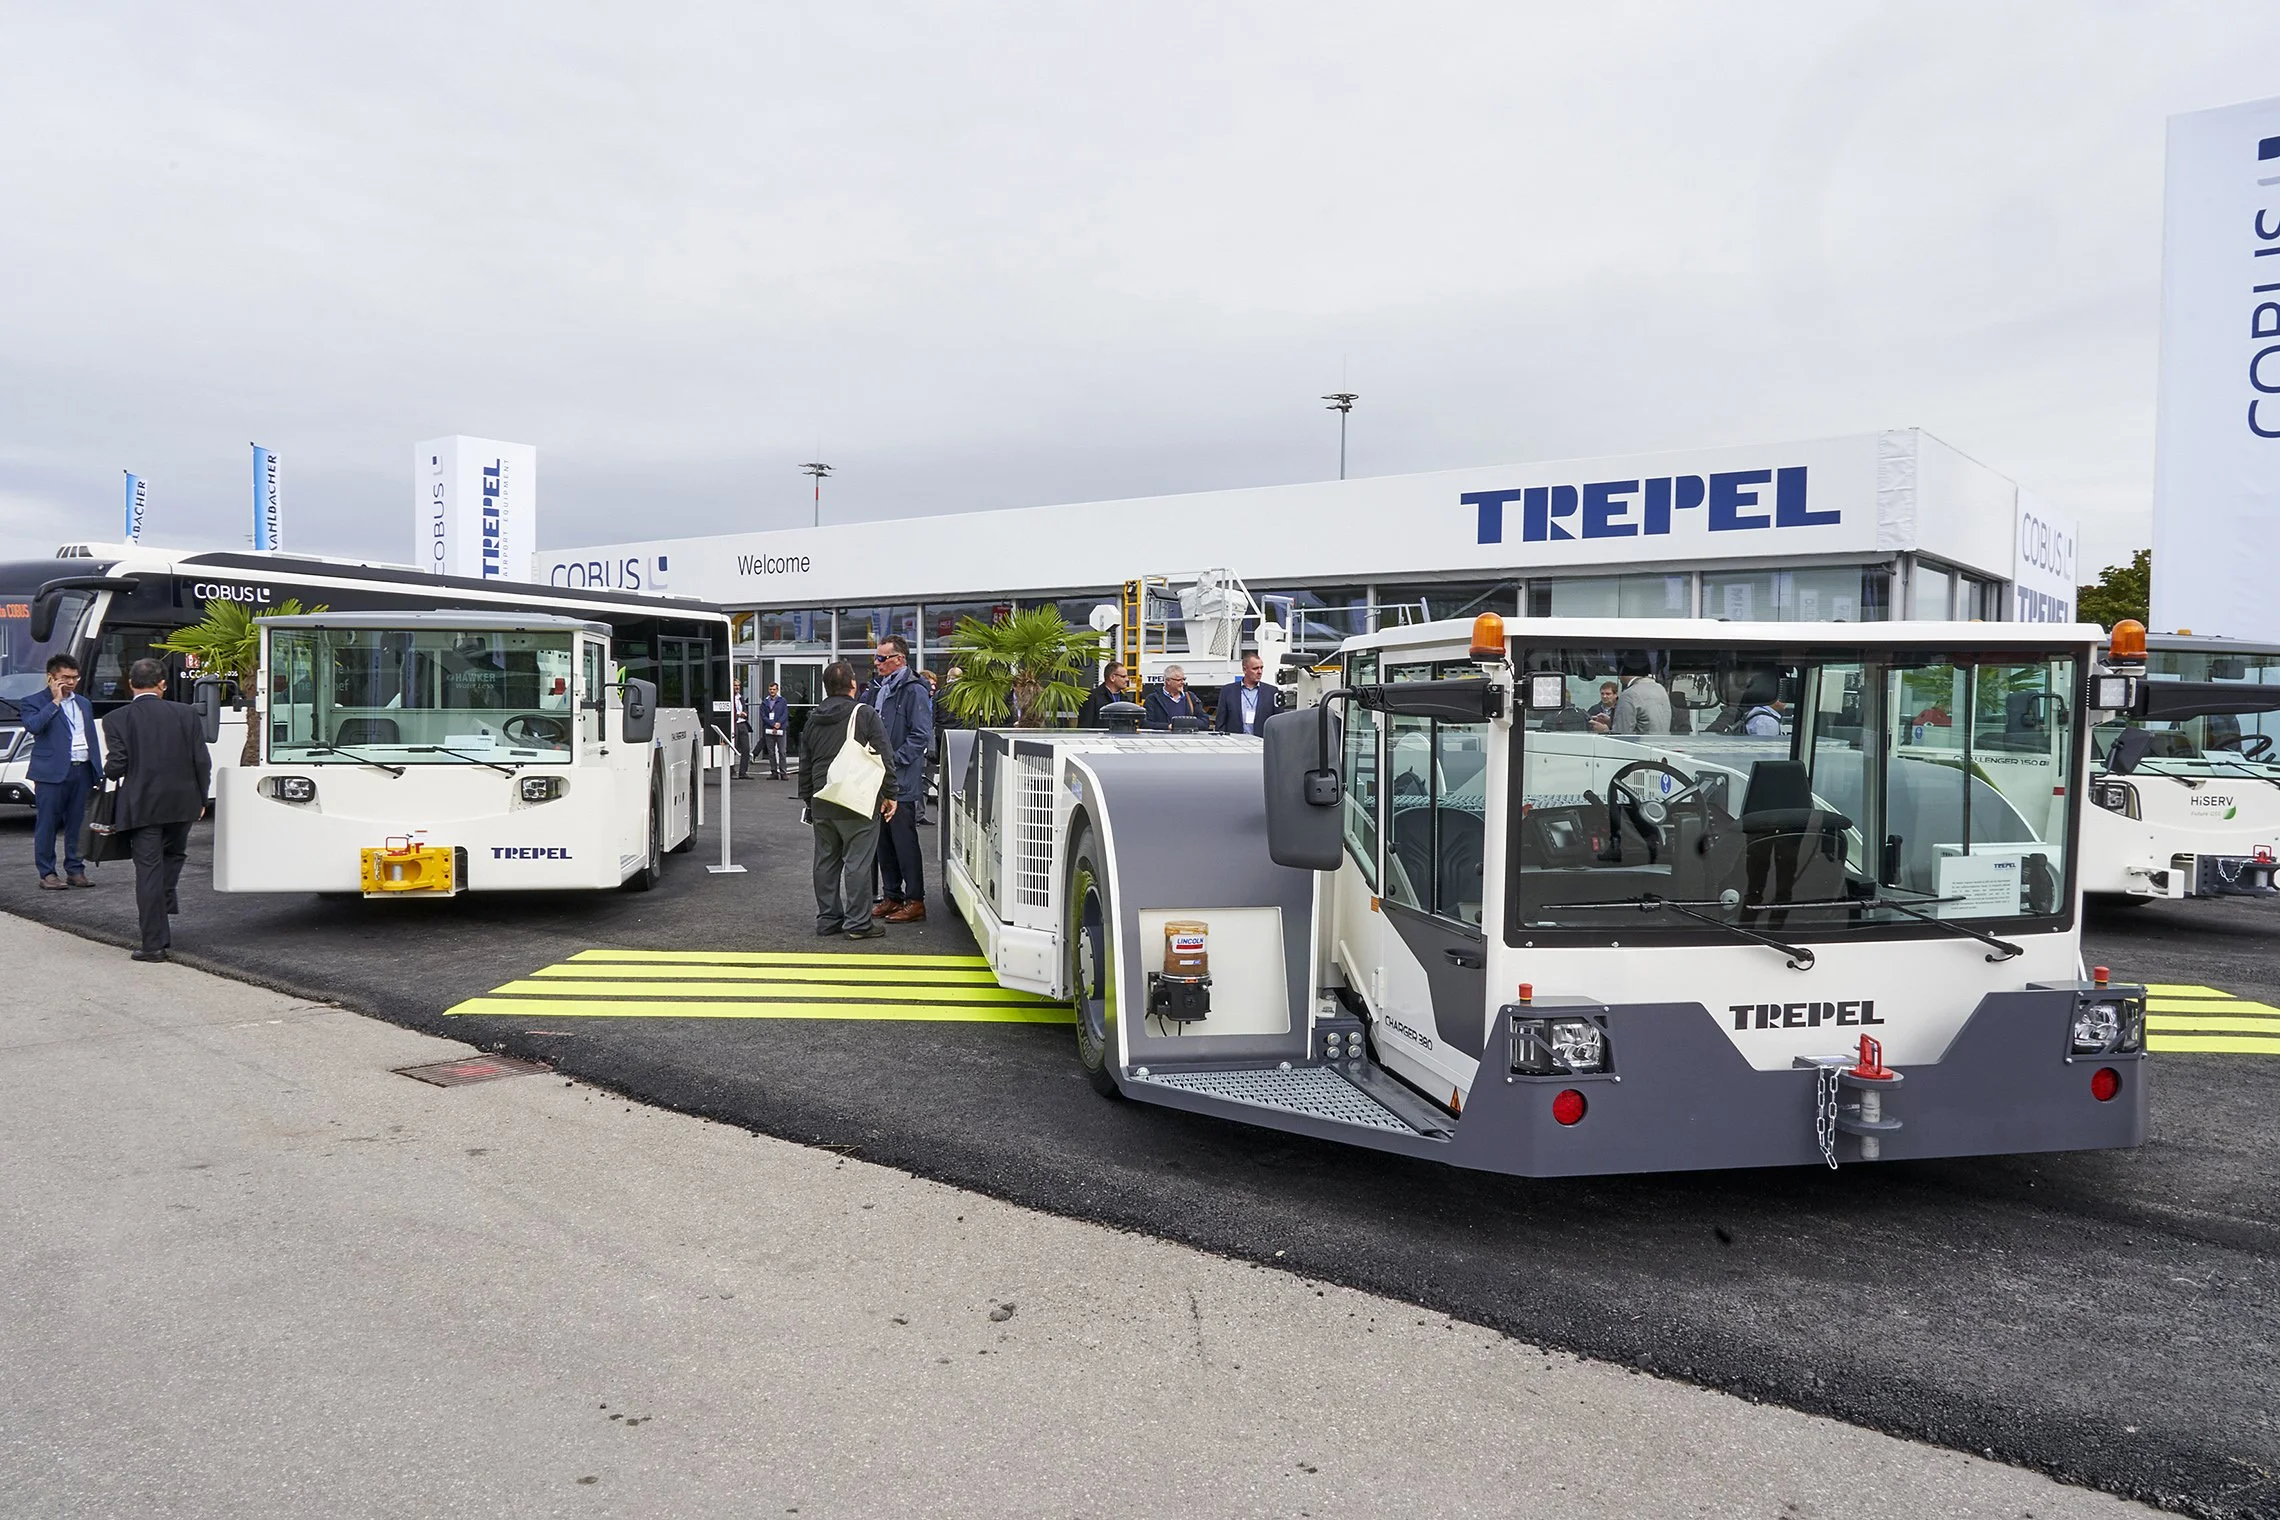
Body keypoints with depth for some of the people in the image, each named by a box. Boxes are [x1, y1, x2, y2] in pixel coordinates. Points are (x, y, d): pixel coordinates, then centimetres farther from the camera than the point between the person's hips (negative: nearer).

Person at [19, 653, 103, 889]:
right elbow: (33, 726, -20)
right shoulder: (33, 702, 0)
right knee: (47, 824, 0)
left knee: (77, 824, 9)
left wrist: (98, 772, 12)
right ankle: (47, 873, 6)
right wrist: (55, 701, -14)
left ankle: (75, 870, 16)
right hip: (52, 773, -5)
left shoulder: (84, 704, 18)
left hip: (82, 772, 5)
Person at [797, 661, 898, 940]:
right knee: (857, 861, -3)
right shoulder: (865, 715, -7)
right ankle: (858, 923, -1)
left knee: (825, 861, 12)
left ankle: (827, 919, 18)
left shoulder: (813, 719, 11)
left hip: (821, 802, 6)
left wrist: (808, 799, 24)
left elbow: (805, 765, 17)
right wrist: (889, 794, -3)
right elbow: (882, 759, -10)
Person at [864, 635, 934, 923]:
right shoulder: (876, 689, 15)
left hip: (901, 780, -8)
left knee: (904, 840, -5)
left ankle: (915, 901, 2)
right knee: (883, 840, 13)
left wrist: (893, 761, -17)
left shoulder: (913, 691, -10)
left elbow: (922, 736, -15)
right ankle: (891, 896, 22)